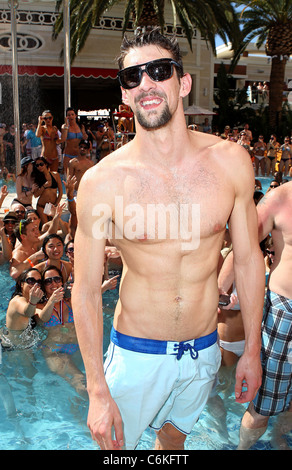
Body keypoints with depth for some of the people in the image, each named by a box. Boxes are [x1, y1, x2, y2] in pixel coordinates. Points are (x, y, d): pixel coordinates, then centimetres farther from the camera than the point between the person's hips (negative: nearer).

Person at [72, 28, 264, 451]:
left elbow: (248, 258, -1)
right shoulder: (102, 181, -19)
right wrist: (97, 390, -9)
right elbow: (86, 289, -12)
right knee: (113, 443, 17)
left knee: (174, 437, 27)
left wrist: (252, 349, 5)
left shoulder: (231, 162, -11)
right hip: (137, 354, -2)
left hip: (204, 351, 3)